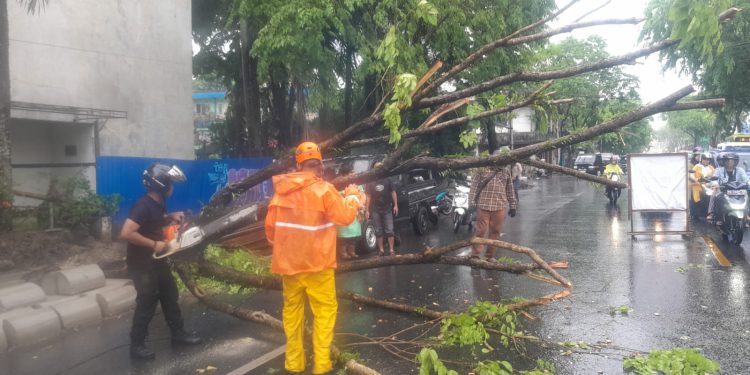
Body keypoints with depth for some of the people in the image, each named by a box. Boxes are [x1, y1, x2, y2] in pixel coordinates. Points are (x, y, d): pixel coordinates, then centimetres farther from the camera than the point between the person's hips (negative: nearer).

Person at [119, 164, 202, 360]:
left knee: (170, 296, 17)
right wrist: (154, 244, -25)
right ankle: (137, 345, 15)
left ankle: (178, 333, 31)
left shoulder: (159, 203, 3)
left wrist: (170, 217, 3)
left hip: (157, 261, 9)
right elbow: (126, 233, -32)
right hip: (141, 264, -9)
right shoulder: (143, 206, -25)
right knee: (147, 303, 0)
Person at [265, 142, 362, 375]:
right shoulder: (323, 190, -13)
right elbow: (346, 216, -11)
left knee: (292, 310, 14)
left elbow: (270, 225, 7)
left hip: (288, 262, 5)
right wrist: (352, 195, 6)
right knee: (325, 311, 5)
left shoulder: (281, 189, 2)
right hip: (316, 263, -5)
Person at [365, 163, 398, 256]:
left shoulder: (387, 180, 2)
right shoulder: (370, 182, 2)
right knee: (378, 231, 6)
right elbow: (368, 196, 4)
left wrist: (395, 205, -1)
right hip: (375, 210, 1)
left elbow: (393, 192, 7)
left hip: (387, 209, 0)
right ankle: (381, 250, 13)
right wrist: (367, 210, 0)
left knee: (389, 230, -2)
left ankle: (391, 250, 3)